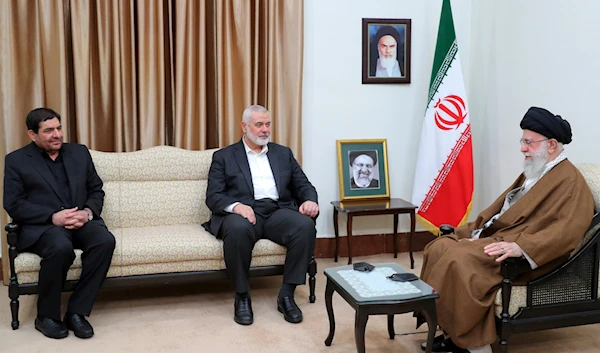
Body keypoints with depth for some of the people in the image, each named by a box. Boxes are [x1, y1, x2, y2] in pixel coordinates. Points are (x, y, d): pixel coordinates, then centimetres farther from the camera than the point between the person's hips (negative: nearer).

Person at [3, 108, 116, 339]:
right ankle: (46, 316, -13)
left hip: (81, 220, 4)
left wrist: (88, 212, -8)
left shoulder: (80, 152, 15)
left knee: (105, 241, -29)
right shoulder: (16, 160, 4)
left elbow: (96, 190, 15)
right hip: (41, 225, -3)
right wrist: (53, 217, -19)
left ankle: (77, 311, -18)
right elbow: (13, 205, -4)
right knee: (61, 248, -37)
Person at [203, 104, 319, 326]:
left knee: (305, 225, -30)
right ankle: (242, 297, -19)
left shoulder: (283, 153, 21)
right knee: (237, 229, -38)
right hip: (242, 213, -3)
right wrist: (235, 206, -20)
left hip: (278, 212, 3)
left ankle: (287, 295, -17)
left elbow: (304, 185, 17)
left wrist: (310, 200, -8)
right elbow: (213, 196, 2)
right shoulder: (224, 157, 12)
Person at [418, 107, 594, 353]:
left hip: (525, 257, -10)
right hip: (495, 235, 10)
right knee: (438, 248, -7)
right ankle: (453, 331, -6)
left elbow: (569, 230, -24)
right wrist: (475, 228, 13)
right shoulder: (533, 173, 21)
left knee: (459, 259, -30)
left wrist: (521, 246, -35)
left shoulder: (570, 181, -10)